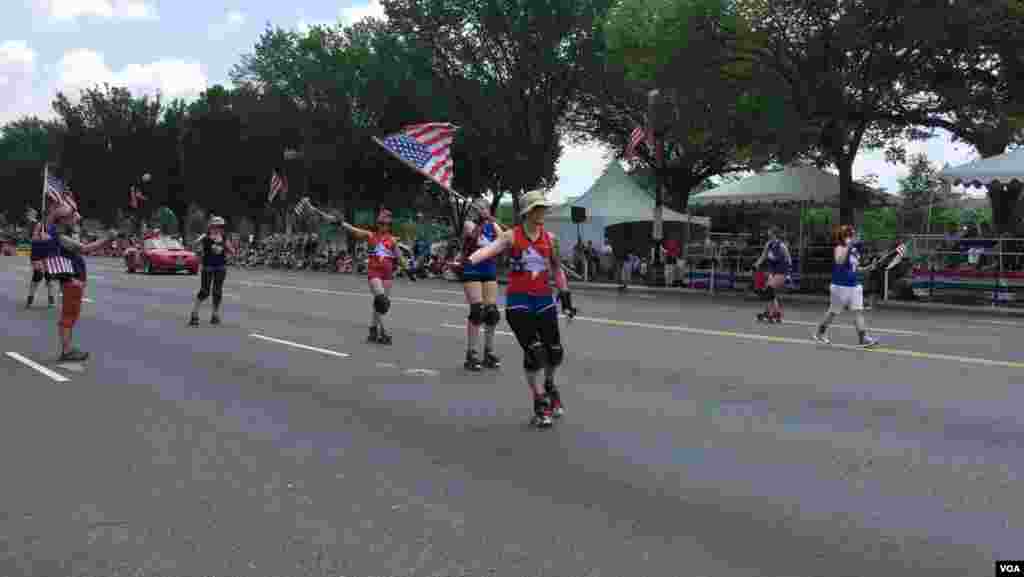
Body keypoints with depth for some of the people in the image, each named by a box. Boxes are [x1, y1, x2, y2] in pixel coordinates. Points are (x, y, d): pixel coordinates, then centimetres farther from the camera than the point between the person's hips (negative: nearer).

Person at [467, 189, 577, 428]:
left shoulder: (550, 238, 5)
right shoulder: (512, 236, -6)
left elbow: (557, 269, 16)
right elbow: (490, 249, -23)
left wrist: (565, 295, 15)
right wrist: (468, 260, -40)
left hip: (544, 300, 4)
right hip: (518, 301, -4)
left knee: (555, 352, 7)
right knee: (533, 352, -8)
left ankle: (549, 386, 41)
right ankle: (540, 403, 11)